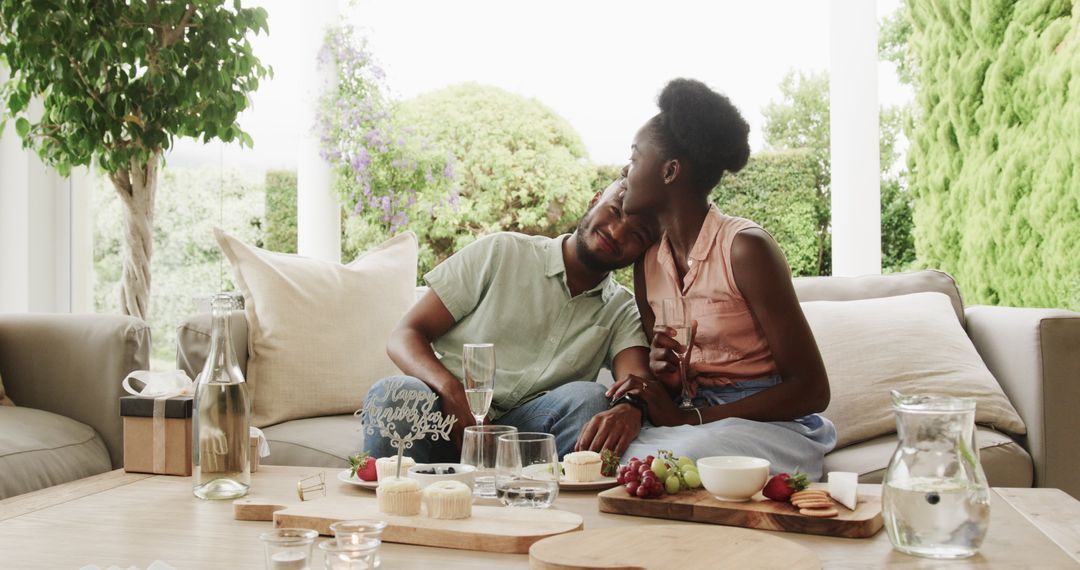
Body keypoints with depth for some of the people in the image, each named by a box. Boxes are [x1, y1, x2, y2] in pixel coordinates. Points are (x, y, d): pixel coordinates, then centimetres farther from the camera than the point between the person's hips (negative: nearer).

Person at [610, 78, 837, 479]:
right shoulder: (648, 261, 7)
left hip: (772, 425, -5)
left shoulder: (745, 248, -14)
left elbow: (811, 389, -14)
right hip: (694, 421, 6)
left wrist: (688, 418, -18)